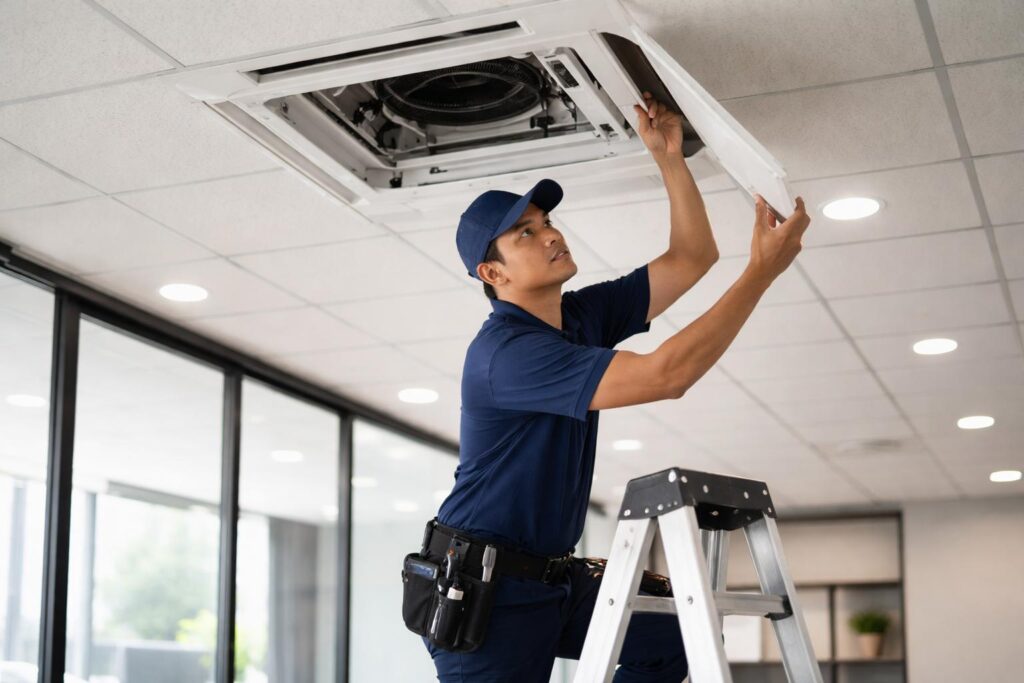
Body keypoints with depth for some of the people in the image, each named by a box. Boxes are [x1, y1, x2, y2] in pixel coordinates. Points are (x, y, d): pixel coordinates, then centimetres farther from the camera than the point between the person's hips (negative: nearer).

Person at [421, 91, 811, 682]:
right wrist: (763, 270, -27)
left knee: (676, 634, 5)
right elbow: (666, 376, -30)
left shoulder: (583, 316, 5)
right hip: (484, 588, -9)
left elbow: (692, 258, 8)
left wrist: (670, 155, -5)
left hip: (556, 578, 9)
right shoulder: (506, 351, -24)